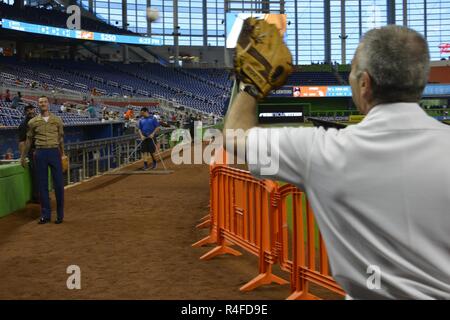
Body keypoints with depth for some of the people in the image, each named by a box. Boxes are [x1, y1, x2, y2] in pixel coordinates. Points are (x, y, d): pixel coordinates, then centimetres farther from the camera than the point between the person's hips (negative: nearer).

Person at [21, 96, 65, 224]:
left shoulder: (57, 120, 7)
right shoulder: (33, 122, 7)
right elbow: (29, 140, 14)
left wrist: (62, 155, 12)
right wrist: (23, 156, 16)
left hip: (54, 152, 0)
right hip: (40, 153, 1)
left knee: (59, 184, -1)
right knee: (42, 185, 4)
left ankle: (60, 214, 10)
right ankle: (45, 214, 12)